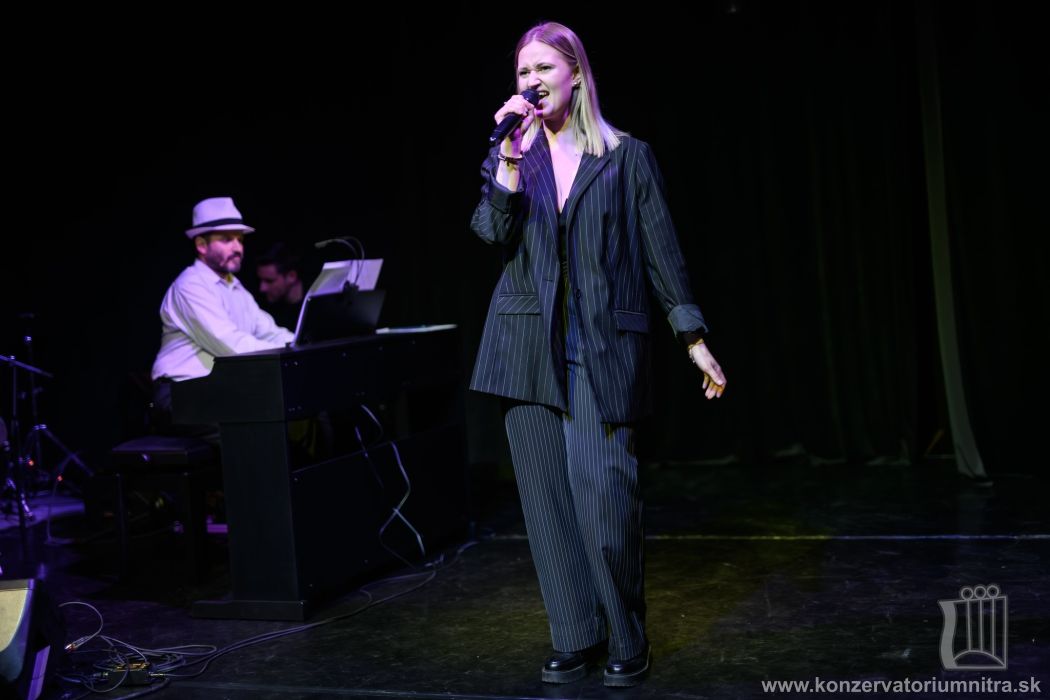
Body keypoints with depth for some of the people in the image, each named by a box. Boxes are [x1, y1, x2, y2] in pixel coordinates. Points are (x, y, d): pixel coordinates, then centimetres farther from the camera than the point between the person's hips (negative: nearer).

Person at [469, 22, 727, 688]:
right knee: (548, 500, 4)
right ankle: (575, 640, 16)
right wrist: (511, 155, -12)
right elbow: (492, 231, -3)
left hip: (603, 347, -3)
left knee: (605, 496, -11)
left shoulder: (626, 155, 5)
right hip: (530, 347, 4)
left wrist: (695, 339, 1)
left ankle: (628, 642, 6)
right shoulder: (510, 156, 13)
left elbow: (663, 251, 4)